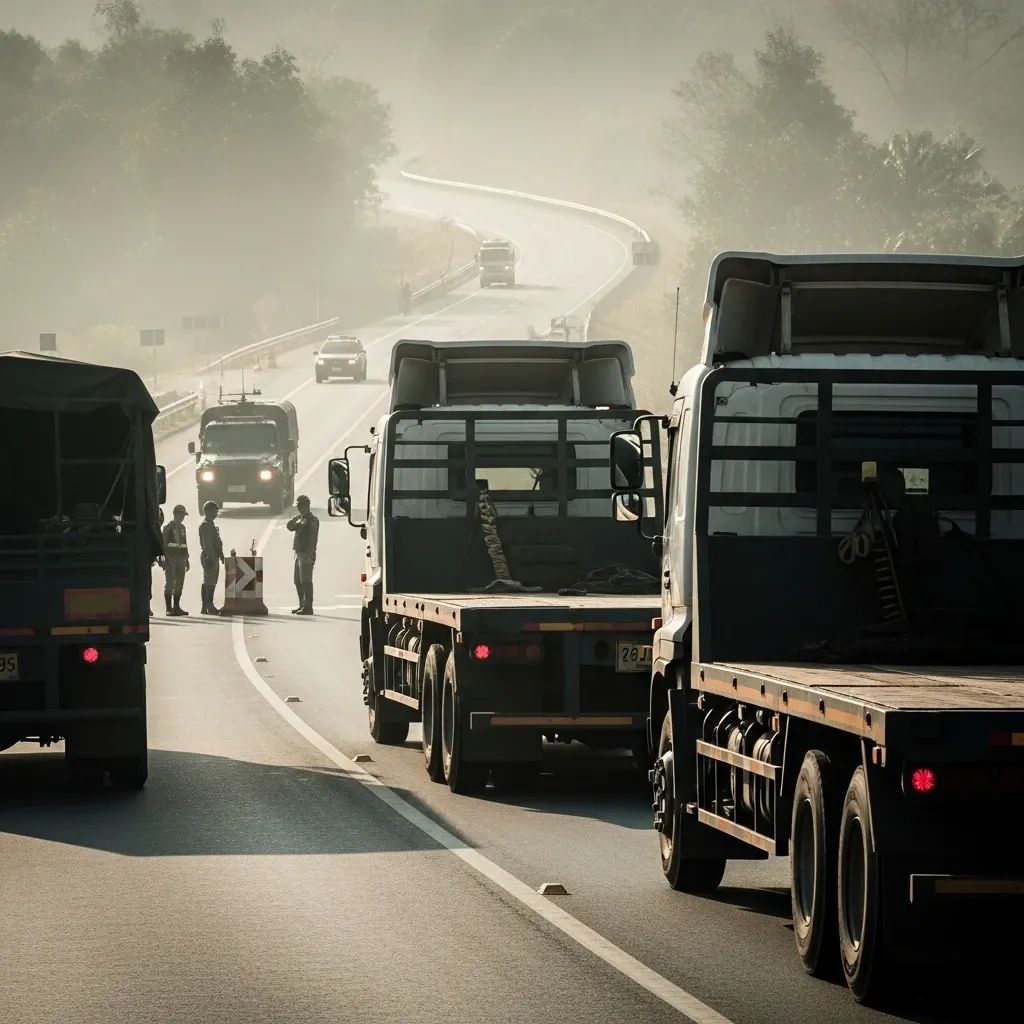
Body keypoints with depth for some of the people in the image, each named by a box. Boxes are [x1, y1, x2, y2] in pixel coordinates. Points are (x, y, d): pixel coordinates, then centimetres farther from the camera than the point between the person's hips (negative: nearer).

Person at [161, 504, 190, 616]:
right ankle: (169, 608, -5)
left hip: (181, 559, 7)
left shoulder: (182, 527, 16)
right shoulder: (168, 528, -4)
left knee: (179, 584, 6)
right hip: (171, 559, -7)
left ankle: (176, 607, 12)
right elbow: (164, 544, -8)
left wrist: (186, 559, 19)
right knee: (169, 583, -6)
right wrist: (165, 558, -15)